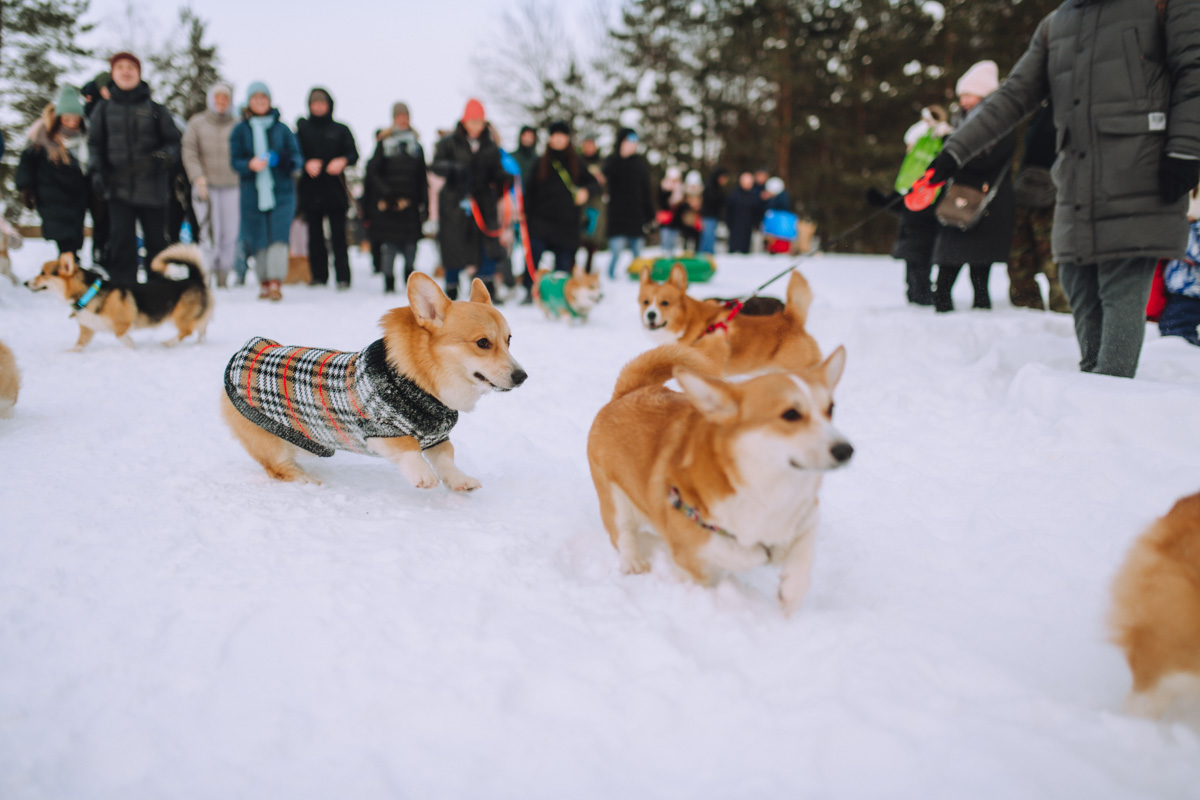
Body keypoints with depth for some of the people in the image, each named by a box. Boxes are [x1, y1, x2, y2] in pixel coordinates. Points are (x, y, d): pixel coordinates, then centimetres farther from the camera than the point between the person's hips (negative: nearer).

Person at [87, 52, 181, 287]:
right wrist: (97, 171, -2)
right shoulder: (103, 110, 11)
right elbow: (95, 144, 14)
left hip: (151, 186, 0)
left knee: (156, 241, 5)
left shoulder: (155, 109, 7)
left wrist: (164, 155, -13)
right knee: (121, 239, -9)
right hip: (118, 186, 0)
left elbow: (173, 141, 8)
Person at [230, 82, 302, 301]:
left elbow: (297, 156, 7)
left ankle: (275, 283, -18)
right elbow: (235, 160, 3)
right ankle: (263, 282, 17)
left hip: (281, 192, -1)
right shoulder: (240, 131, 9)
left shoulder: (282, 129, 9)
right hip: (253, 192, 1)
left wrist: (285, 160, -15)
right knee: (258, 240, 2)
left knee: (278, 236, -14)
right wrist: (250, 164, -18)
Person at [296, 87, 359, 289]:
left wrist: (343, 161, -19)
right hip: (310, 190, 1)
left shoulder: (340, 130, 10)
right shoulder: (302, 129, 12)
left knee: (338, 236, -6)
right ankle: (319, 277, 10)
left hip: (335, 189, -1)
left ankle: (343, 278, -4)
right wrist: (306, 163, -16)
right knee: (315, 236, 3)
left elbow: (354, 154, 3)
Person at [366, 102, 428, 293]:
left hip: (409, 202, 2)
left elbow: (422, 177, 12)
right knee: (389, 244, -4)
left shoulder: (415, 143, 13)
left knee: (411, 244, 1)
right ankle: (389, 283, 3)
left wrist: (424, 202, 5)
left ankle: (410, 277, 20)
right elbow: (372, 170, 0)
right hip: (388, 204, -2)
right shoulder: (384, 142, 5)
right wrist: (384, 194, -9)